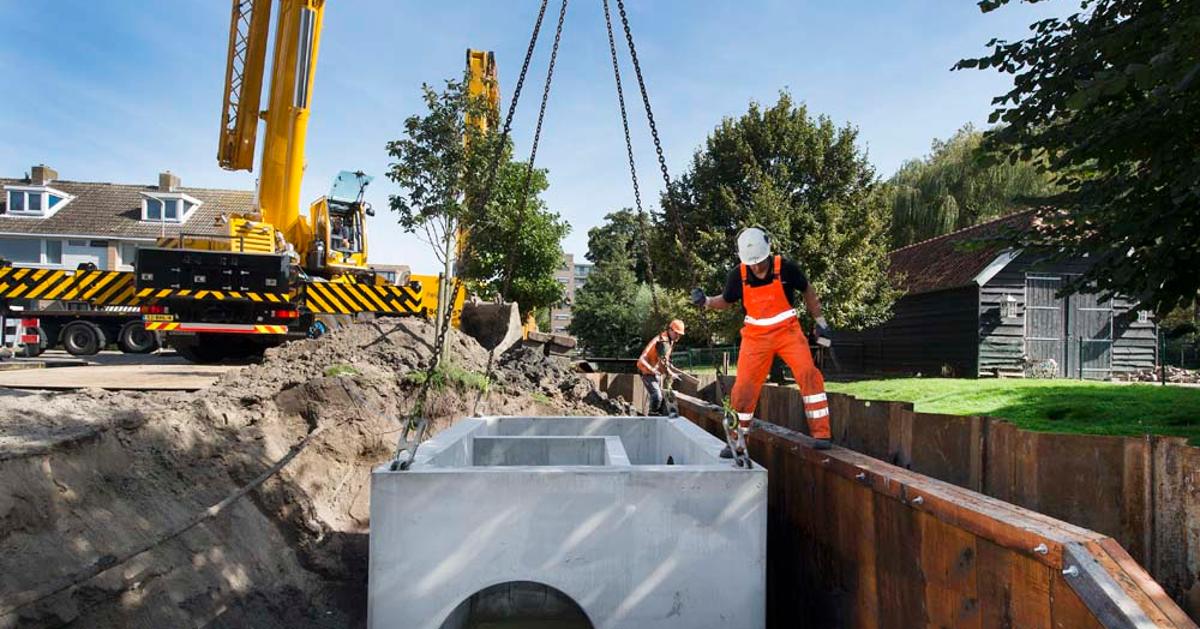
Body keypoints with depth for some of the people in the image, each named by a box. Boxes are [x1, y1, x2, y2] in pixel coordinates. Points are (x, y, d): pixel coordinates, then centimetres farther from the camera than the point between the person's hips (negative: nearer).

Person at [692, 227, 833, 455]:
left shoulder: (785, 268, -12)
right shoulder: (738, 276, -8)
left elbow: (807, 291, 4)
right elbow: (726, 301, 10)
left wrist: (820, 322, 9)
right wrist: (705, 301, -10)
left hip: (787, 331, -1)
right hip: (756, 337, 1)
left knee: (809, 374, -19)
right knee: (744, 387, -1)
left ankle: (821, 433, -8)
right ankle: (737, 441, 16)